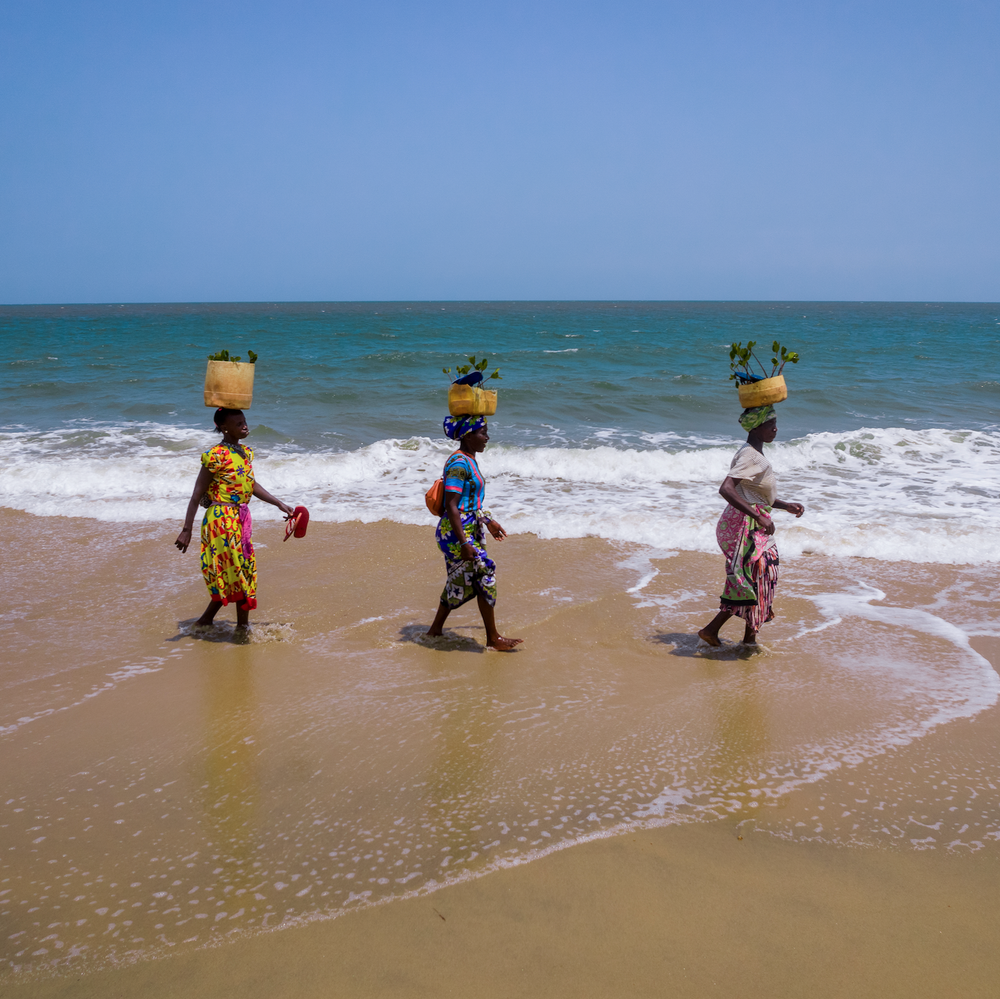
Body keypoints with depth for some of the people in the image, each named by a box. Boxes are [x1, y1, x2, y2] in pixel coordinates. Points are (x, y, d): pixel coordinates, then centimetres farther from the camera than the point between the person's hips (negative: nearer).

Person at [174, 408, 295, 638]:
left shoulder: (246, 453, 9)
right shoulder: (216, 456, -15)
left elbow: (251, 485, 22)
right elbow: (197, 495, -13)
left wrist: (279, 504, 21)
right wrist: (186, 530, -16)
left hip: (241, 518, 8)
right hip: (223, 519, -8)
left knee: (228, 575, 14)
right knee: (238, 571, -2)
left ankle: (206, 621, 27)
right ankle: (243, 627, 10)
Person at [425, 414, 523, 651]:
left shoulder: (468, 461, 11)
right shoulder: (459, 464, -19)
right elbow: (451, 506, -23)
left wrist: (487, 521, 28)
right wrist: (463, 543, -25)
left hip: (468, 529, 10)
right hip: (456, 532, -10)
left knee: (459, 581, 16)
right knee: (484, 576, -6)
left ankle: (435, 630, 28)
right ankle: (493, 638, 4)